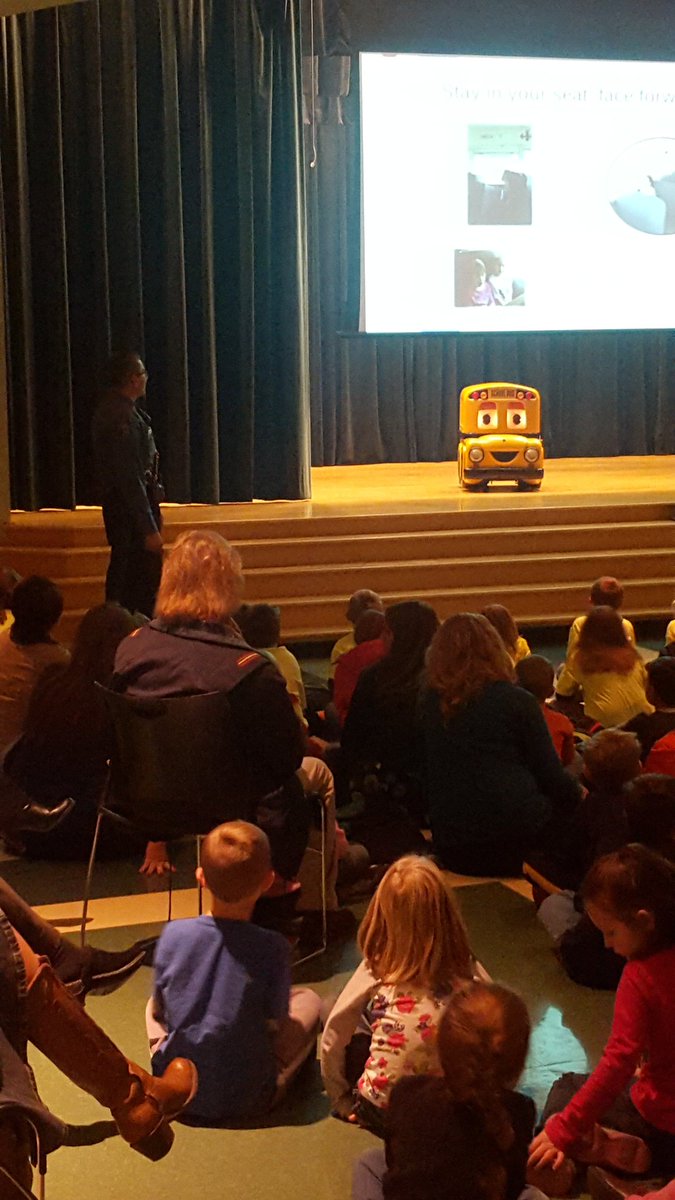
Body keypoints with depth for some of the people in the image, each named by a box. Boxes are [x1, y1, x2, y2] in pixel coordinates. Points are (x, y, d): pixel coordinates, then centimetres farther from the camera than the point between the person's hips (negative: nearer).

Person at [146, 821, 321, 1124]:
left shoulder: (173, 934, -11)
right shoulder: (272, 948, -17)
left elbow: (160, 1009, 3)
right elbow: (274, 1024, -7)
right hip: (246, 1101, -3)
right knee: (308, 1000, 16)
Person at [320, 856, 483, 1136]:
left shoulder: (376, 969, -9)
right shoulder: (468, 971, -7)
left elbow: (334, 1032, -2)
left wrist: (339, 1097, 11)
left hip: (379, 1111, -2)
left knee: (351, 1033, 22)